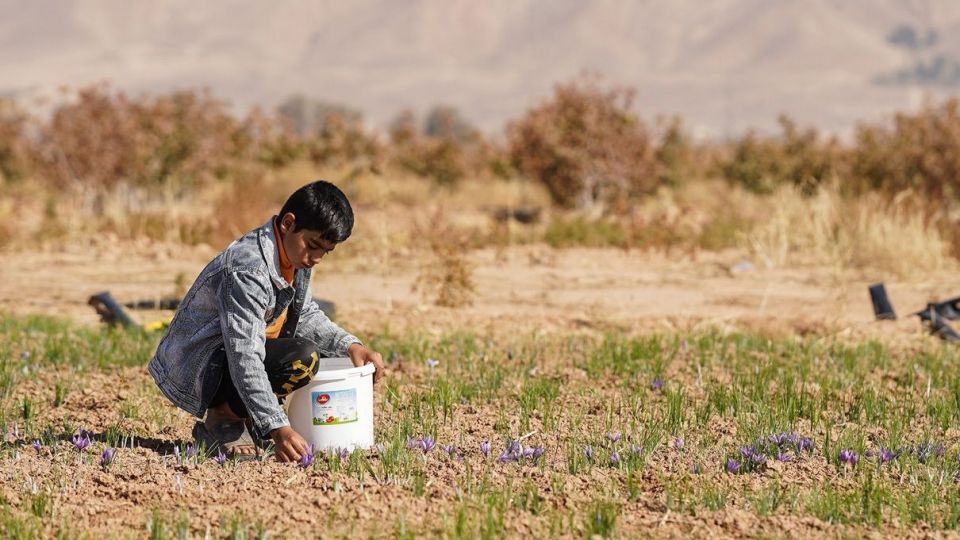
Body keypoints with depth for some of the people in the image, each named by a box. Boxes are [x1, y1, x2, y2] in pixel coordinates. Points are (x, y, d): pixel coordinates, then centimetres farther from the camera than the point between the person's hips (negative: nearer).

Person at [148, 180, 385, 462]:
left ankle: (243, 419, 6)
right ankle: (223, 418, -10)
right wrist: (278, 428, -41)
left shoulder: (294, 255, 1)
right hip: (196, 369, -10)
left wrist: (350, 345, 0)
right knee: (302, 359, -30)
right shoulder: (248, 270, -28)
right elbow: (245, 359, -34)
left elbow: (307, 316, 18)